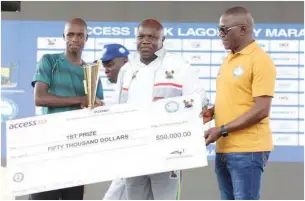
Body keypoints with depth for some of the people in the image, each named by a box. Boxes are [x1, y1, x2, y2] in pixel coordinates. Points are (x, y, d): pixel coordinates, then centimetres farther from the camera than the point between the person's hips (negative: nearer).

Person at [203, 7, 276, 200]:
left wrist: (222, 130, -17)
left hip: (248, 150, -8)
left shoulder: (260, 60, -11)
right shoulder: (229, 59, 14)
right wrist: (212, 111, 5)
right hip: (224, 149, 9)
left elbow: (261, 110, -17)